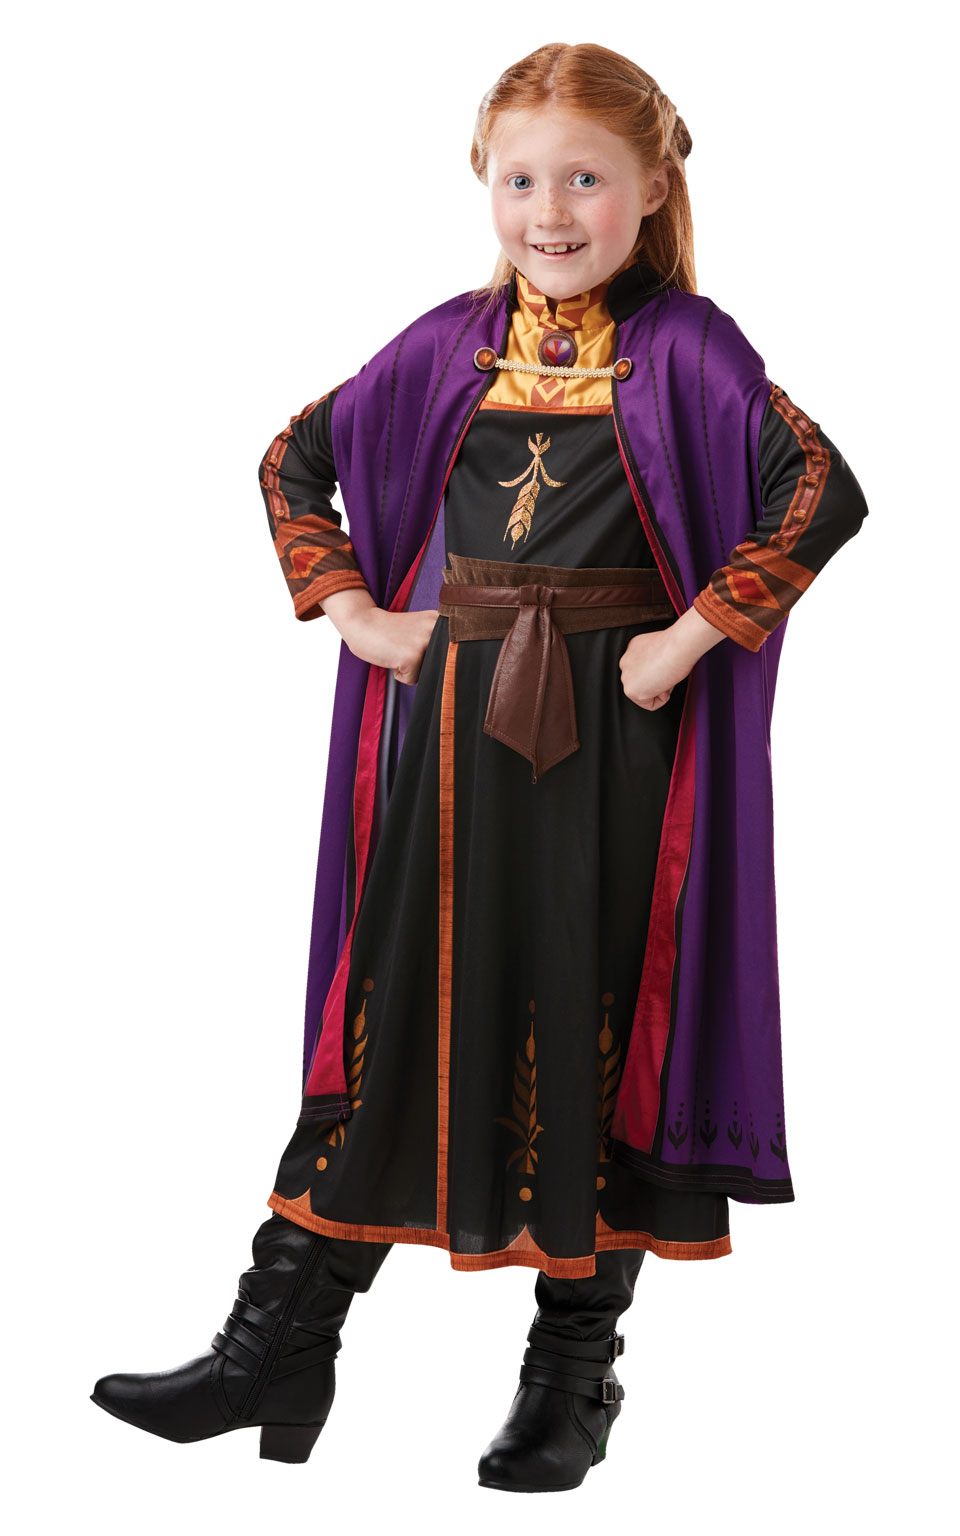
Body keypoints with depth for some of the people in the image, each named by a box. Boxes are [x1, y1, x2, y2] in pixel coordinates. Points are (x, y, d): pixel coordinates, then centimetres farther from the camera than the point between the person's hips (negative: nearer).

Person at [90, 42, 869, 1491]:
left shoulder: (686, 348, -4)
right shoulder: (452, 343, 7)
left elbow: (824, 492, -15)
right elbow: (295, 460, 16)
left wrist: (692, 637, -17)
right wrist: (355, 613, 4)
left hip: (608, 735, -3)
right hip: (450, 721, 3)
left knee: (595, 1028, 6)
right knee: (391, 1011, 6)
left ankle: (574, 1372, 21)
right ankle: (281, 1346, 13)